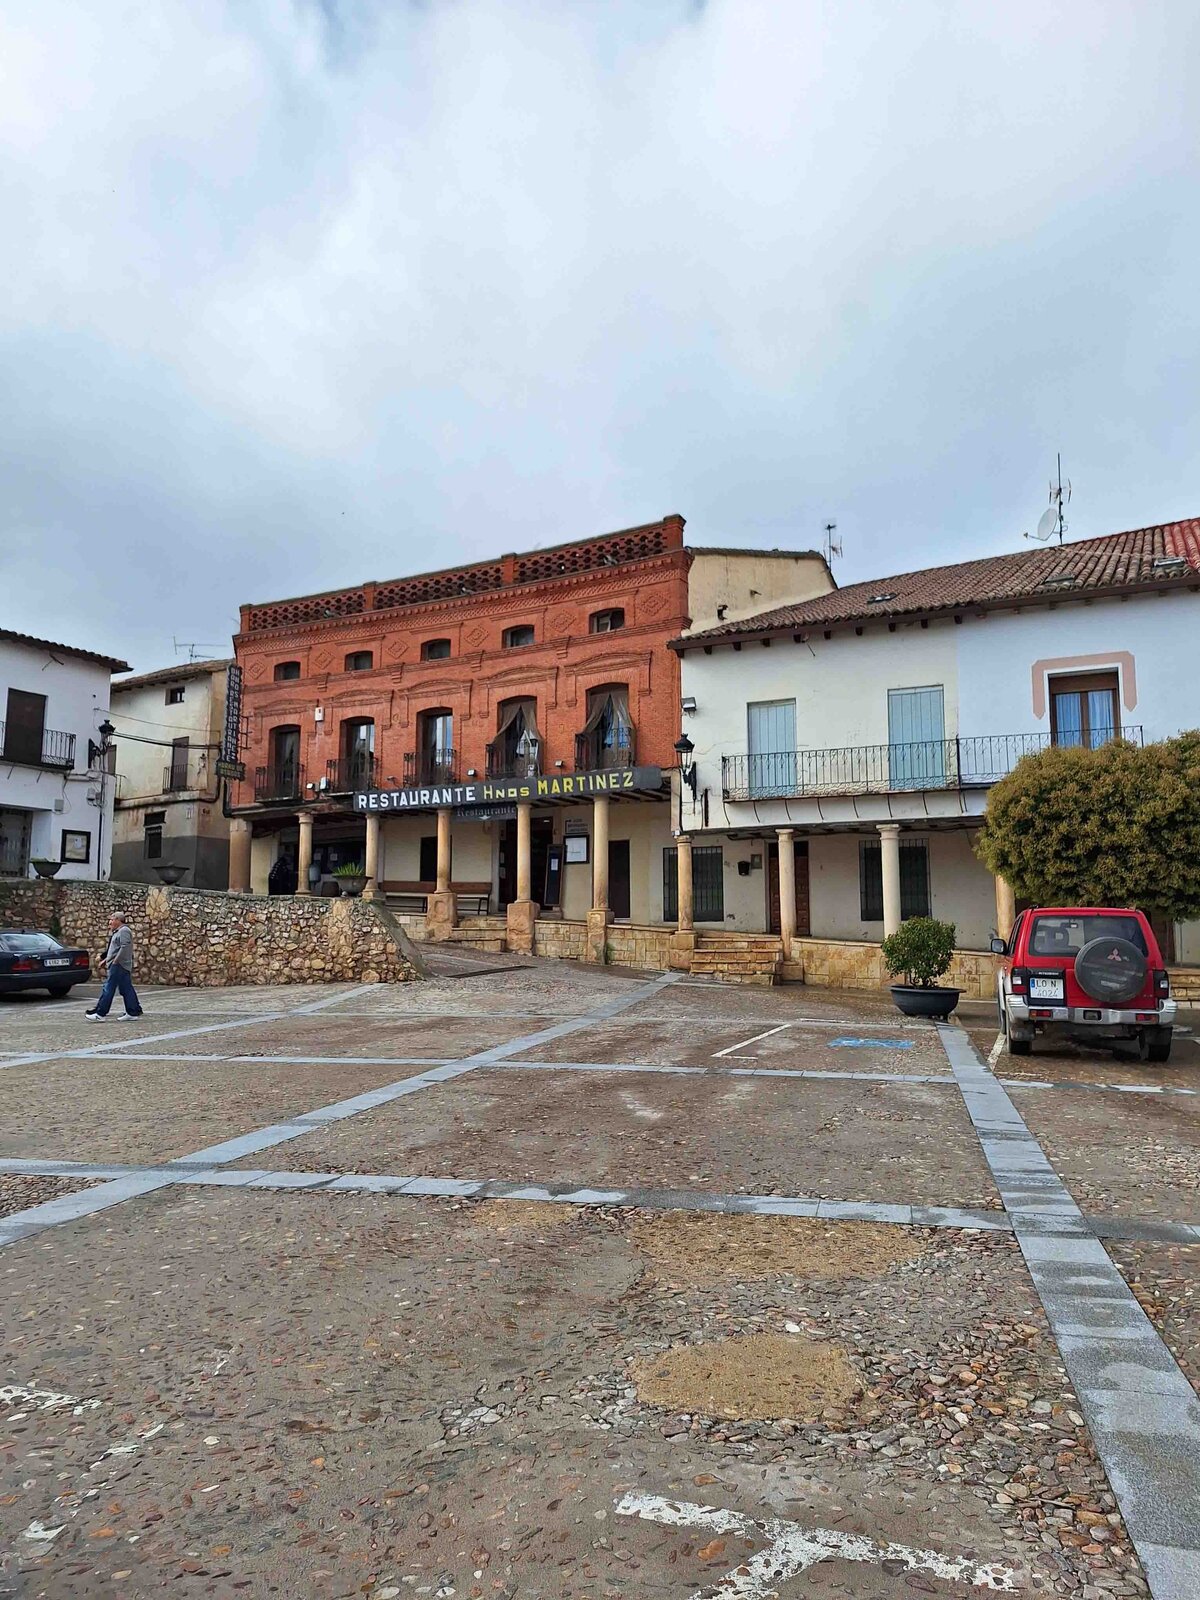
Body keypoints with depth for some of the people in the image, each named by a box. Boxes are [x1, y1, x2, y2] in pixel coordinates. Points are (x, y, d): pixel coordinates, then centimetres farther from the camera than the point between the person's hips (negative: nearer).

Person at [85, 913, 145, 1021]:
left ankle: (100, 1014, -4)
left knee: (108, 989, -7)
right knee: (127, 989, 8)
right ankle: (133, 1012, 9)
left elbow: (124, 947, -23)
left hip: (118, 966, -10)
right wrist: (106, 959, 21)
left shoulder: (124, 931, -12)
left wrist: (115, 961, -21)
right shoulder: (118, 932, 21)